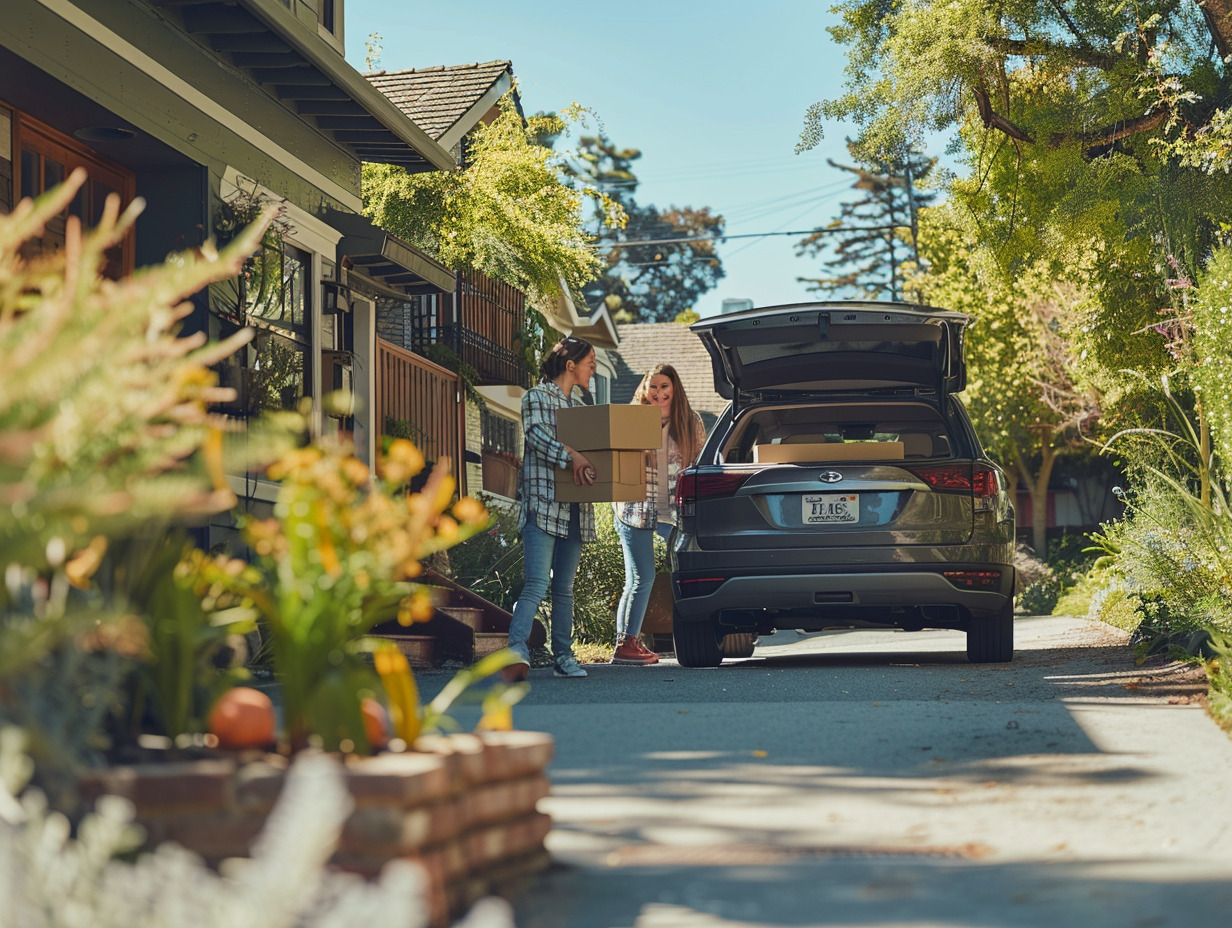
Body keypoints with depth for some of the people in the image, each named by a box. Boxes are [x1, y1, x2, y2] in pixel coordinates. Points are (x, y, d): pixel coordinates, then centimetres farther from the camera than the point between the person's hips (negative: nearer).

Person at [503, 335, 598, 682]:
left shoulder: (579, 407, 22)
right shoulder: (536, 397, 1)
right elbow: (537, 434, -17)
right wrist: (571, 456, -32)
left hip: (574, 508, 7)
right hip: (543, 504, -7)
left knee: (564, 587, 10)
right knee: (537, 584, -20)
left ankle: (563, 656, 14)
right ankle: (517, 651, -28)